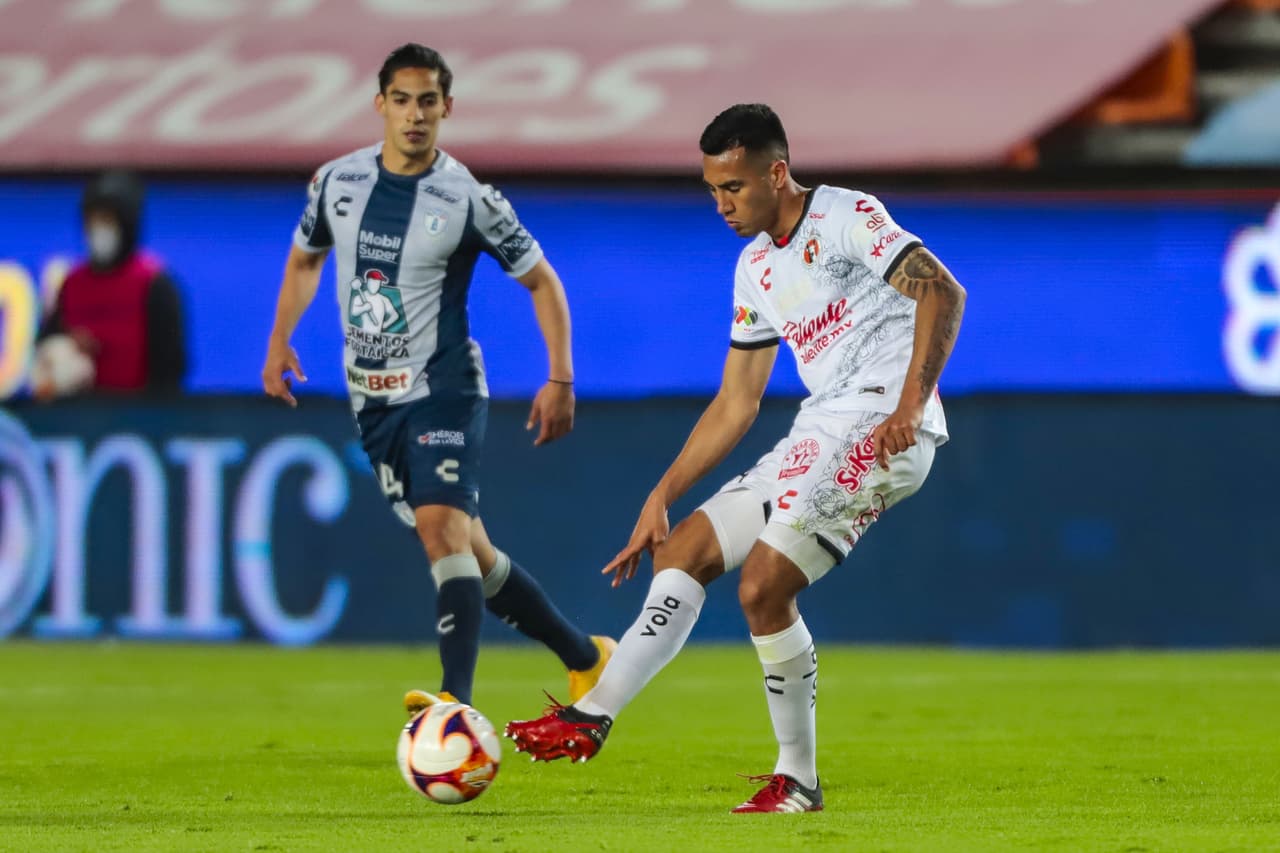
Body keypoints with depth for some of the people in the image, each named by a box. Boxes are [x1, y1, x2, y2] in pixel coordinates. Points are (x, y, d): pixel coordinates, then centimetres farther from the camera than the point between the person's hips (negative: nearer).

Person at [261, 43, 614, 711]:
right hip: (371, 399, 5)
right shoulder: (336, 182, 3)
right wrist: (279, 341, 10)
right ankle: (584, 658, 24)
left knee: (442, 527, -25)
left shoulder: (468, 200, -10)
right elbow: (304, 259, 22)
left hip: (443, 388, -5)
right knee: (470, 555, 7)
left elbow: (541, 281, -1)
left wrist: (561, 381, -8)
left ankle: (456, 700, -36)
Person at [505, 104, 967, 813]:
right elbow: (736, 403, 23)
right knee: (682, 551, 3)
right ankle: (593, 714, 0)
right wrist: (661, 497, 18)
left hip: (881, 426, -9)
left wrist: (909, 407, -27)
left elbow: (942, 293, -18)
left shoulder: (847, 218, -6)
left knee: (762, 586, -17)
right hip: (818, 434, 9)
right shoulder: (757, 268, 19)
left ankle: (797, 778, -5)